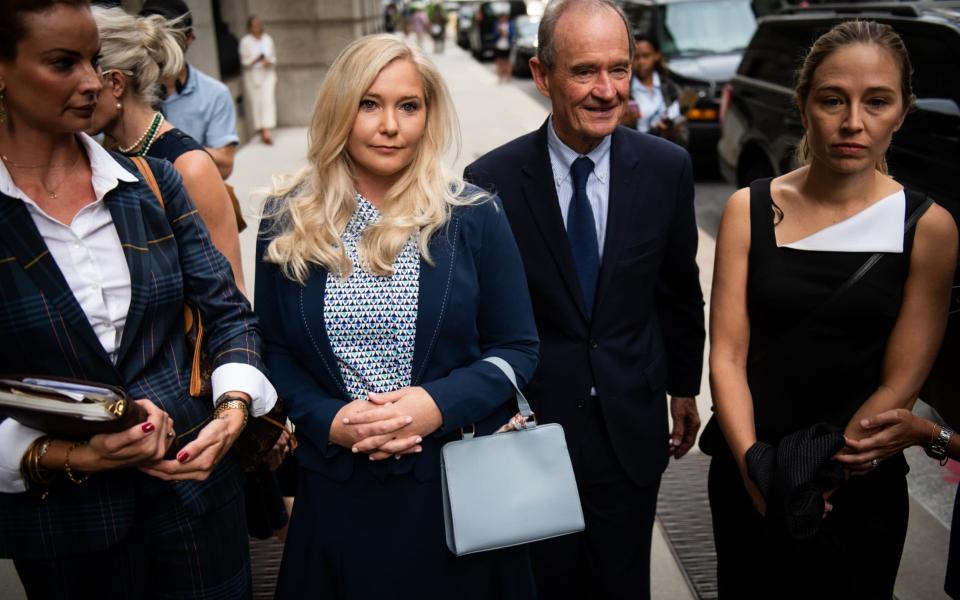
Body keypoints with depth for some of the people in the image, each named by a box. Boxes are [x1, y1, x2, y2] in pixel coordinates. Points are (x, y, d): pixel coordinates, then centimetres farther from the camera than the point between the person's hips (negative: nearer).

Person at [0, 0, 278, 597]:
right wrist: (64, 457, -20)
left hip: (196, 484, 3)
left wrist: (235, 407, -13)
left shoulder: (152, 183, 1)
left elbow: (228, 310, 2)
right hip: (61, 519, -2)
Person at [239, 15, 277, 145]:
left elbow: (274, 57, 13)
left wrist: (270, 62, -9)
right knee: (255, 102, -1)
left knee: (268, 100, -11)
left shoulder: (268, 39, 7)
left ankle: (266, 131, -18)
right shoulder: (245, 41, -3)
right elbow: (244, 61, -5)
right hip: (252, 75, -2)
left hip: (267, 75, 2)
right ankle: (260, 130, 9)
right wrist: (256, 60, -21)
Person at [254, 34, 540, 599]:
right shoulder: (289, 221, 0)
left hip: (461, 486, 0)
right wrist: (328, 421, -13)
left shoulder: (475, 217, -4)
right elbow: (274, 349, 5)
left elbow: (518, 349, -3)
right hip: (335, 489, 1)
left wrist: (438, 405, -18)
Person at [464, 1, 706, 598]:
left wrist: (684, 388, 13)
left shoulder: (667, 168, -6)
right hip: (530, 423, -1)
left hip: (632, 429, 2)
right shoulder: (493, 180, -13)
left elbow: (679, 291, 6)